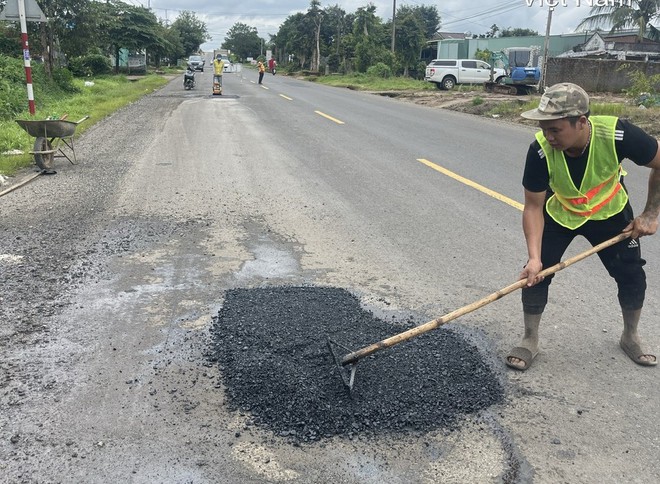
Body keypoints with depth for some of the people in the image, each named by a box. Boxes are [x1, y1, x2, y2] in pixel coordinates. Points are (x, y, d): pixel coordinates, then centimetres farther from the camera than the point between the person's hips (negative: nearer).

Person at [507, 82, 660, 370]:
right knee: (536, 274, -10)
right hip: (559, 214, 0)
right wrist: (534, 257, -35)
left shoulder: (617, 134, -35)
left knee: (632, 276, 5)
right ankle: (530, 341, 10)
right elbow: (533, 207, -25)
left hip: (610, 213, 1)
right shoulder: (541, 150, -33)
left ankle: (630, 338, 31)